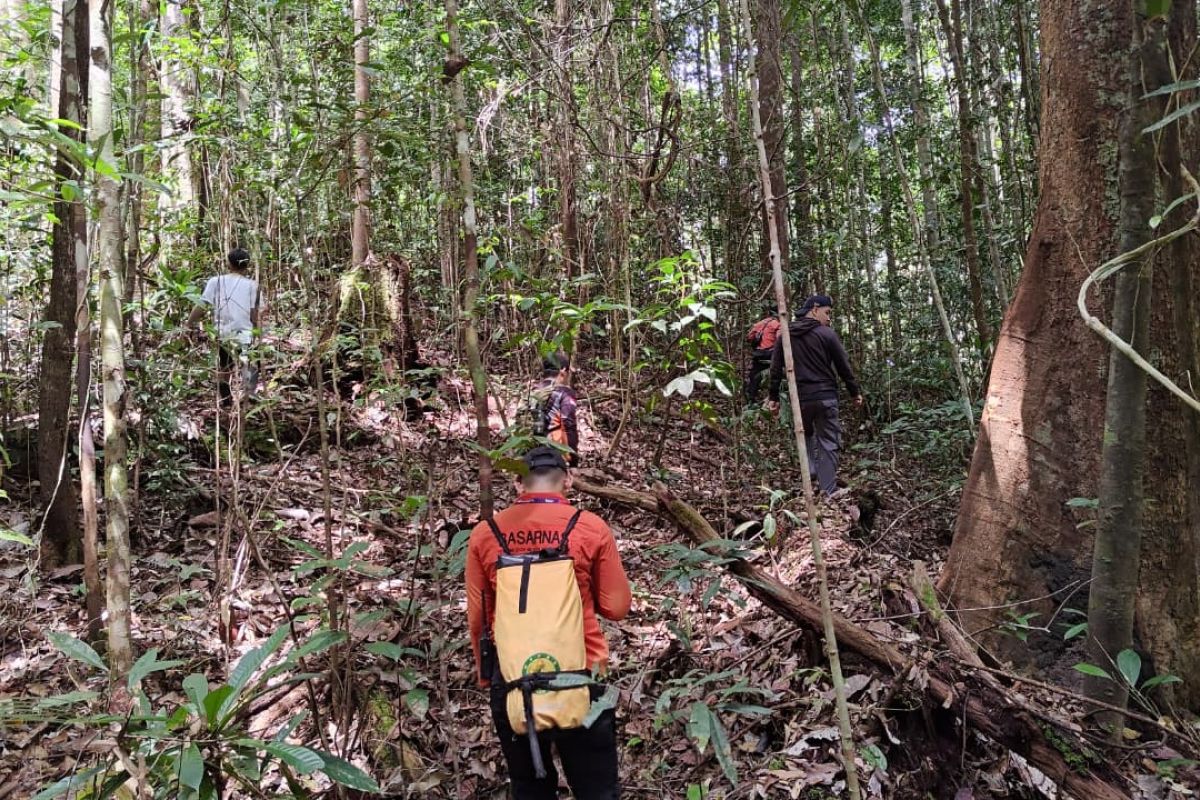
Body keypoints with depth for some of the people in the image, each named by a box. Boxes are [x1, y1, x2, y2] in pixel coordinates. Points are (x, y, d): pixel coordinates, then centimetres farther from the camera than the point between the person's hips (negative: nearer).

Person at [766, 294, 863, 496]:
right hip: (825, 396, -3)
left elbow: (776, 368, 5)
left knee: (806, 435, 27)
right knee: (828, 444, 3)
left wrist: (773, 396, 11)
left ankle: (811, 472, 17)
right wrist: (855, 392, 12)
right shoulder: (826, 334, -4)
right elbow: (844, 366, 1)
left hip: (799, 398, 3)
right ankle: (829, 493, 2)